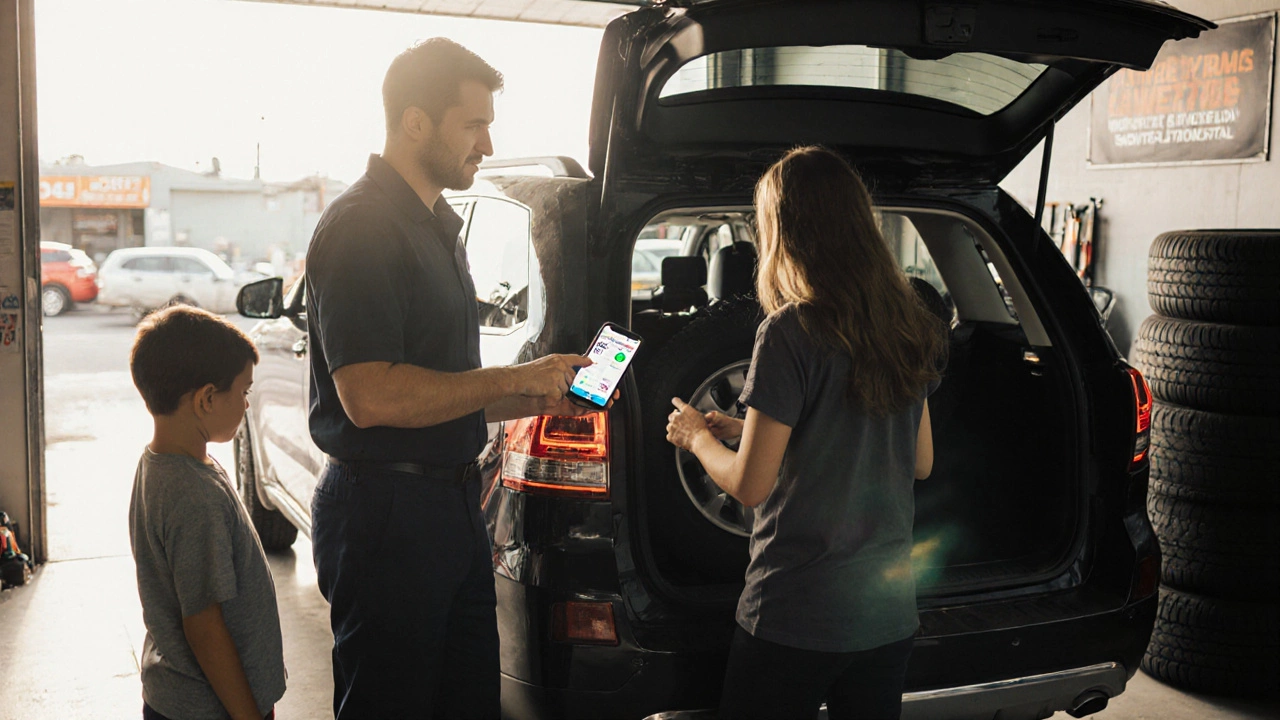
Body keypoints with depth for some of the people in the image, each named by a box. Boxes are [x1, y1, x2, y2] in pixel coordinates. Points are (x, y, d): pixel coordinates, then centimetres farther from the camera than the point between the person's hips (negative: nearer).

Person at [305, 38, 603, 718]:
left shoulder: (437, 225, 17)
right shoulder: (361, 225, -14)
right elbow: (370, 397, -25)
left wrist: (544, 399, 9)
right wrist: (515, 379, -17)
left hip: (452, 503, 9)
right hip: (383, 514, -9)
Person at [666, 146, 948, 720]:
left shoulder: (789, 332, -17)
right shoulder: (911, 330, 3)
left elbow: (749, 484, -16)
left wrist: (698, 436, 6)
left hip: (797, 616, -6)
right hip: (890, 611, 6)